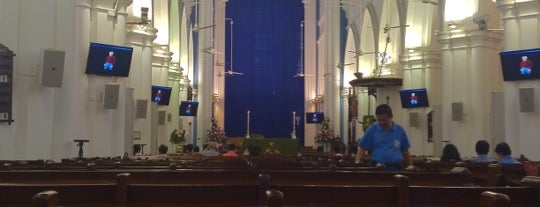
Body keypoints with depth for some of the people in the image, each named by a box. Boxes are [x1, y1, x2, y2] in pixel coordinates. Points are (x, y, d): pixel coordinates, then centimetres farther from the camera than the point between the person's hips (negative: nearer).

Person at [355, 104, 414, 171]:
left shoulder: (400, 130, 6)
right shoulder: (372, 130, 1)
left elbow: (405, 150, 14)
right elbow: (362, 148, 0)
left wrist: (410, 165, 10)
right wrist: (357, 163, -13)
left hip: (396, 167, 1)